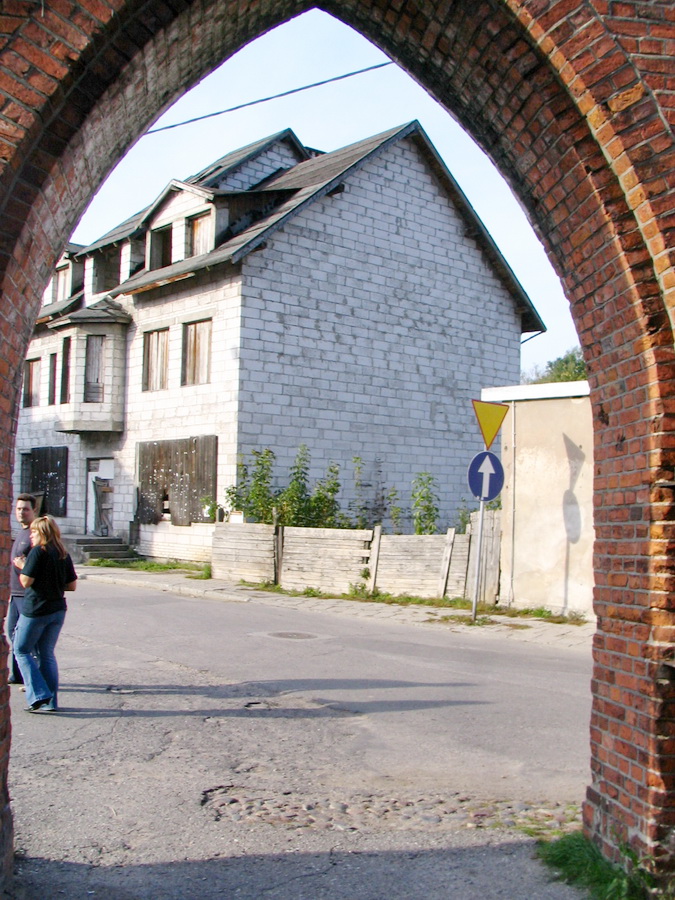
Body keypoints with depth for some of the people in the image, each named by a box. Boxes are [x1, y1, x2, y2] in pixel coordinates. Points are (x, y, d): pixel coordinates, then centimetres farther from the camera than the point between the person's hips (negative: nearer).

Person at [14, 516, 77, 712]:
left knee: (22, 650, 8)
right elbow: (72, 585, 7)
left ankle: (38, 695, -3)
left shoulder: (38, 552, -13)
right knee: (47, 654, 14)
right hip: (57, 610, 6)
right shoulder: (64, 554, 6)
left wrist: (22, 567, 3)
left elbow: (26, 582, -15)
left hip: (35, 609, -6)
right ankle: (51, 701, 12)